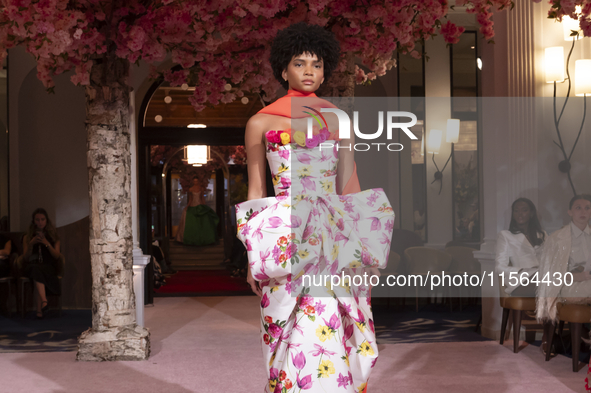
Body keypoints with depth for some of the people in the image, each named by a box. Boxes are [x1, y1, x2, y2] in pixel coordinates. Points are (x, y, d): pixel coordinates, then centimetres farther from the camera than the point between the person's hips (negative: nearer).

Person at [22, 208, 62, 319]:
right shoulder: (27, 238, 16)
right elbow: (26, 258, 8)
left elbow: (57, 256, 5)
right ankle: (44, 302, -56)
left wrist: (47, 243, -9)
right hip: (32, 266, 0)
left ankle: (40, 310, -47)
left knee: (38, 271, -37)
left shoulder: (53, 236, 15)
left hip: (49, 266, 0)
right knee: (36, 270, -38)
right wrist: (31, 244, -8)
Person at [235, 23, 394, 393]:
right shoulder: (261, 123, 8)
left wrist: (365, 247, 8)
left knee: (333, 330, -1)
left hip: (337, 239, 2)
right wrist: (252, 256, 4)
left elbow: (350, 186, 15)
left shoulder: (340, 120, 13)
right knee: (301, 333, -9)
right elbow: (255, 192, 9)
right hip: (285, 238, -2)